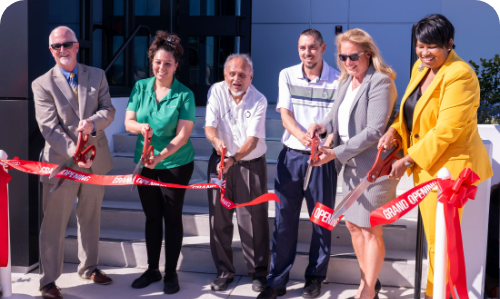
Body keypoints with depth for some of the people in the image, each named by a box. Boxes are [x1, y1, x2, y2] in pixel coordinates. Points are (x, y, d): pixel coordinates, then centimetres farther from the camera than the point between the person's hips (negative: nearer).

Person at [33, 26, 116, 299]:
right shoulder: (42, 84, -5)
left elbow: (109, 110, 2)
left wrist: (93, 122, -22)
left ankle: (89, 267, 35)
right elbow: (48, 127, -13)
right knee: (54, 223, 2)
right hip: (61, 162, -4)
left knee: (90, 217, 18)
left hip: (96, 160, 4)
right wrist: (74, 151, -26)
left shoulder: (97, 76, 6)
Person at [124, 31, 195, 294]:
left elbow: (182, 134, -17)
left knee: (172, 218, 7)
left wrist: (160, 156, -30)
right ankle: (152, 270, 29)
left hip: (175, 164, -4)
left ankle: (171, 273, 21)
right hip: (144, 162, 4)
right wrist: (140, 127, -25)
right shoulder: (140, 87, -1)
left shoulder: (184, 94, -12)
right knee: (151, 216, 14)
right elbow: (128, 122, -2)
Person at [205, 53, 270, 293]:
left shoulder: (259, 100, -13)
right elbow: (209, 127, -11)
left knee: (253, 219, -2)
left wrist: (233, 159, -37)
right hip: (221, 161, 3)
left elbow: (253, 139, -21)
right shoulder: (216, 91, -6)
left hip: (251, 164, -2)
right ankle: (224, 271, 19)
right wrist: (217, 140, -35)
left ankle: (258, 271, 14)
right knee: (219, 217, 5)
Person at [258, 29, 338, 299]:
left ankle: (315, 277, 23)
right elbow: (285, 113, -4)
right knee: (284, 219, 4)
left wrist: (329, 145, -26)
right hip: (291, 155, 2)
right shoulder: (287, 75, 3)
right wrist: (300, 135, -24)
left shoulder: (337, 80, -4)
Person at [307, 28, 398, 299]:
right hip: (351, 165, 8)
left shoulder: (380, 82, -15)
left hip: (374, 165, -8)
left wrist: (336, 153, -24)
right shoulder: (345, 82, 11)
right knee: (353, 225, 15)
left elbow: (374, 131, -22)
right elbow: (338, 116, 14)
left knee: (370, 229, 0)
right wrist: (323, 126, -10)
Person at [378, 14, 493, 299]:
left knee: (440, 242, 1)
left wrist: (408, 160, -18)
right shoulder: (420, 67, 10)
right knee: (432, 240, 16)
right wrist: (394, 129, 0)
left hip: (449, 168, -8)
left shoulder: (460, 75, -18)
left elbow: (447, 130, -22)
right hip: (424, 167, 8)